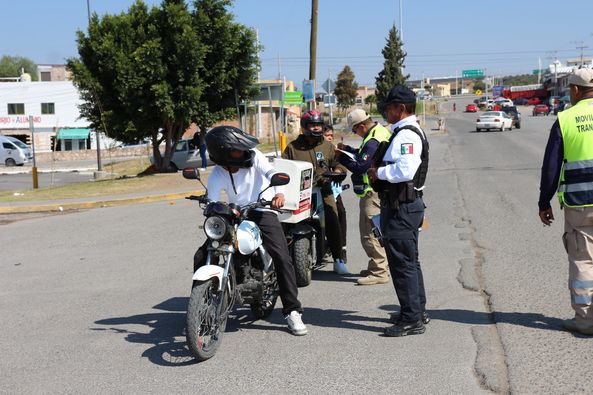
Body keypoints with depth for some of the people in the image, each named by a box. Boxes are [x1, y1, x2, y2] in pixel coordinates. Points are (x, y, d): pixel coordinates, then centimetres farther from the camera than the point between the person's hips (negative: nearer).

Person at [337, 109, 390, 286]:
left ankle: (379, 272, -5)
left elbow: (360, 167, -22)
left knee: (369, 233, -8)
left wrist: (341, 158, -11)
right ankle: (380, 267, 28)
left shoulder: (373, 141, -21)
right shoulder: (380, 131, 13)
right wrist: (347, 149, 15)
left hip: (373, 193, -11)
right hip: (380, 190, 11)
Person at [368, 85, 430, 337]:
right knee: (409, 261, 18)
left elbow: (405, 170, -30)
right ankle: (416, 311, 30)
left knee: (402, 262, -7)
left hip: (401, 208, -11)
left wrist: (379, 173, -17)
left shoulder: (406, 134, -17)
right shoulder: (407, 132, 18)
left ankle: (412, 320, -2)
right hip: (405, 205, 11)